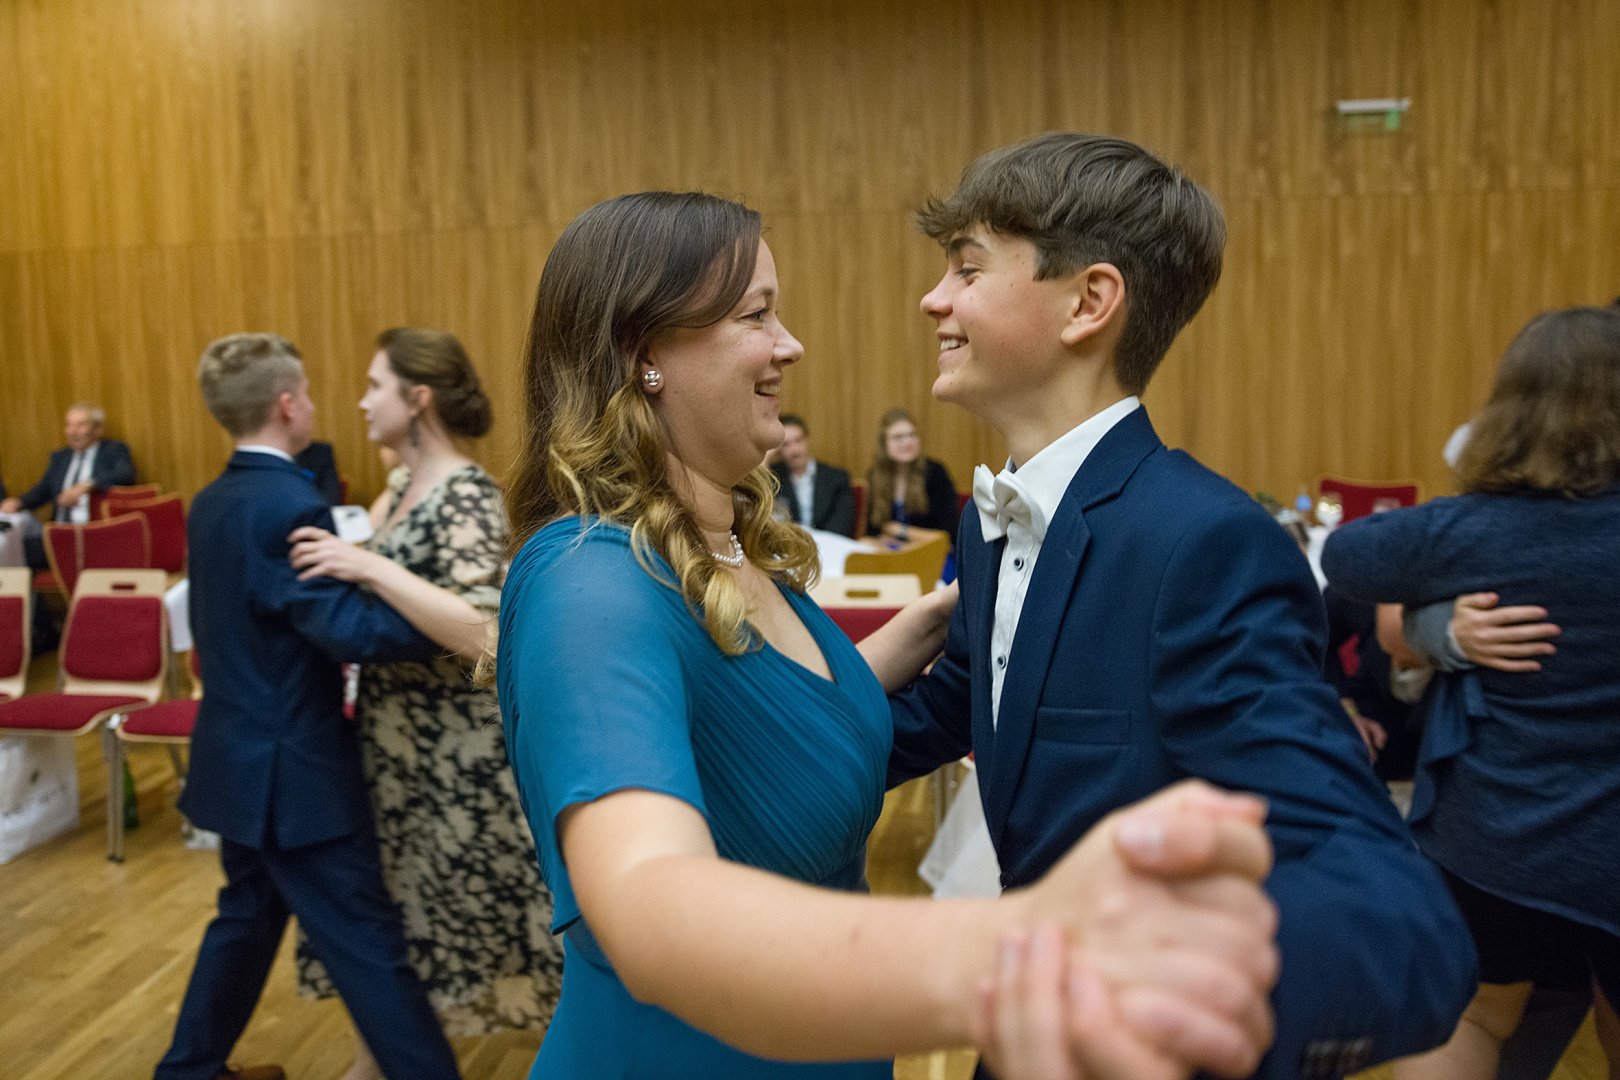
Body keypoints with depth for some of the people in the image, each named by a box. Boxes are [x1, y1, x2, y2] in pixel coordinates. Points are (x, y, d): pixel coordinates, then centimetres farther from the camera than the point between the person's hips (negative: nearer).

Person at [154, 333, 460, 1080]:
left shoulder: (210, 502, 7)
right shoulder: (290, 505, -23)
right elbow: (349, 628, -29)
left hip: (237, 752, 9)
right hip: (292, 767, -9)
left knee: (249, 912, 24)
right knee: (367, 942, -1)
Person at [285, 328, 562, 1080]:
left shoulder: (467, 495, -19)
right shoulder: (404, 485, 8)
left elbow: (483, 633, -31)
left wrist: (370, 567, -31)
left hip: (455, 750, -9)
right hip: (395, 737, 9)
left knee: (473, 906, 5)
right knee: (389, 900, 19)